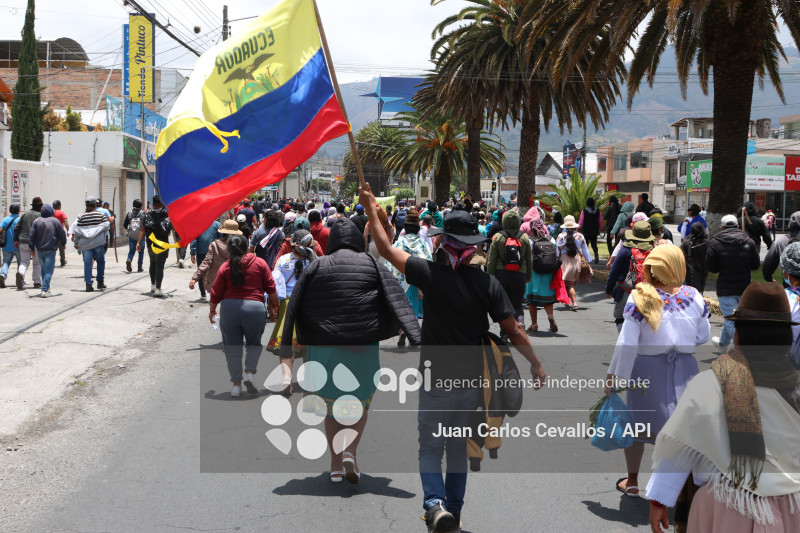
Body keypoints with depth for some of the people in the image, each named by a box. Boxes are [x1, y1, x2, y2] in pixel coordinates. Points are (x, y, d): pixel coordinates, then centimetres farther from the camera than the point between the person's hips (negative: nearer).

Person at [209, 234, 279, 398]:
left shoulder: (225, 267, 4)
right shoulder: (259, 263, 4)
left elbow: (216, 293, 5)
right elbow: (271, 288, 4)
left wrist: (212, 310, 20)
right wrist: (274, 305, 19)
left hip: (229, 307, 0)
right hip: (255, 307, 0)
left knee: (232, 347, 9)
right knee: (254, 343, 19)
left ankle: (236, 384, 7)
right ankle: (250, 373, -2)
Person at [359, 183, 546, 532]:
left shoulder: (432, 274, -14)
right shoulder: (487, 283, -6)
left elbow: (387, 250, -4)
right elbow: (513, 330, -6)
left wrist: (371, 208, 7)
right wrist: (536, 364, 6)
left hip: (437, 379, -3)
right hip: (472, 380, 3)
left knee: (430, 445, 6)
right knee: (458, 445, 18)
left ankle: (435, 503, -16)